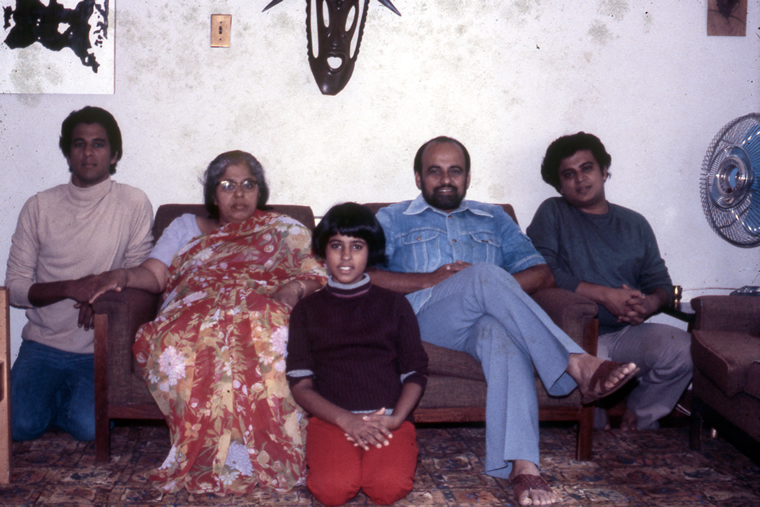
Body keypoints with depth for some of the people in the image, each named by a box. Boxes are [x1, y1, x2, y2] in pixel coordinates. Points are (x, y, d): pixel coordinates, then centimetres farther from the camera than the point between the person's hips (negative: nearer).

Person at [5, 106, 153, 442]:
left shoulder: (134, 204, 0)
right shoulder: (39, 207, 3)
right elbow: (15, 288, 0)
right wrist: (71, 288, -18)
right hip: (42, 342, 2)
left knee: (89, 427, -23)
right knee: (22, 426, -18)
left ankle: (79, 396, 10)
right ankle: (57, 393, 14)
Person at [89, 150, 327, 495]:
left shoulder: (284, 229, 27)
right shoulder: (185, 227, 32)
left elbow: (316, 275, 13)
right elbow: (154, 274, 18)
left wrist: (293, 289, -11)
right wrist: (124, 276, -5)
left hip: (261, 317, -1)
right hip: (192, 319, 2)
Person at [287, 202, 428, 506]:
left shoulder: (395, 305, 18)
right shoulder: (307, 310, 16)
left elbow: (415, 372, 11)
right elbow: (300, 383, 6)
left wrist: (395, 418, -10)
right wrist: (345, 419, -12)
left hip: (388, 418, 1)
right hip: (331, 418, 0)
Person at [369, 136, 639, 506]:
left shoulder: (495, 220, 29)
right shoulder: (393, 219, 22)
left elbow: (542, 274, 16)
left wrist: (495, 288, -4)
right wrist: (430, 279, -8)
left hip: (485, 319, 2)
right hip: (423, 317, -2)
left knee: (503, 334, -38)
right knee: (485, 273, -32)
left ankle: (521, 467, -52)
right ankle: (578, 367, -40)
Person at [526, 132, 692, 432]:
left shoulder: (634, 224, 21)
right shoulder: (552, 213, 7)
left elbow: (660, 282, 18)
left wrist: (649, 303, -8)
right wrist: (605, 295, -14)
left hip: (625, 336, 4)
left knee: (681, 347, -26)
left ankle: (638, 421, -1)